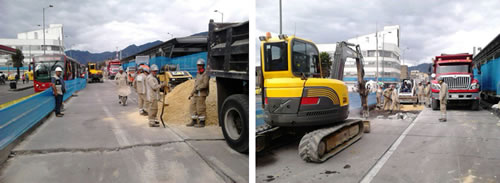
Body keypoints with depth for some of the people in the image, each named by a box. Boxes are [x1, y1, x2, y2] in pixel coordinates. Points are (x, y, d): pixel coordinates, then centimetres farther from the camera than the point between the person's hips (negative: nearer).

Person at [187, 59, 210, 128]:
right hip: (195, 94, 9)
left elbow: (205, 84, -20)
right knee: (192, 107, 9)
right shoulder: (198, 74, 19)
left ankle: (202, 122, 4)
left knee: (200, 108, -6)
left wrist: (197, 88, -19)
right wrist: (191, 94, 20)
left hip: (201, 94, -9)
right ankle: (194, 121, 18)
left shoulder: (205, 74, -8)